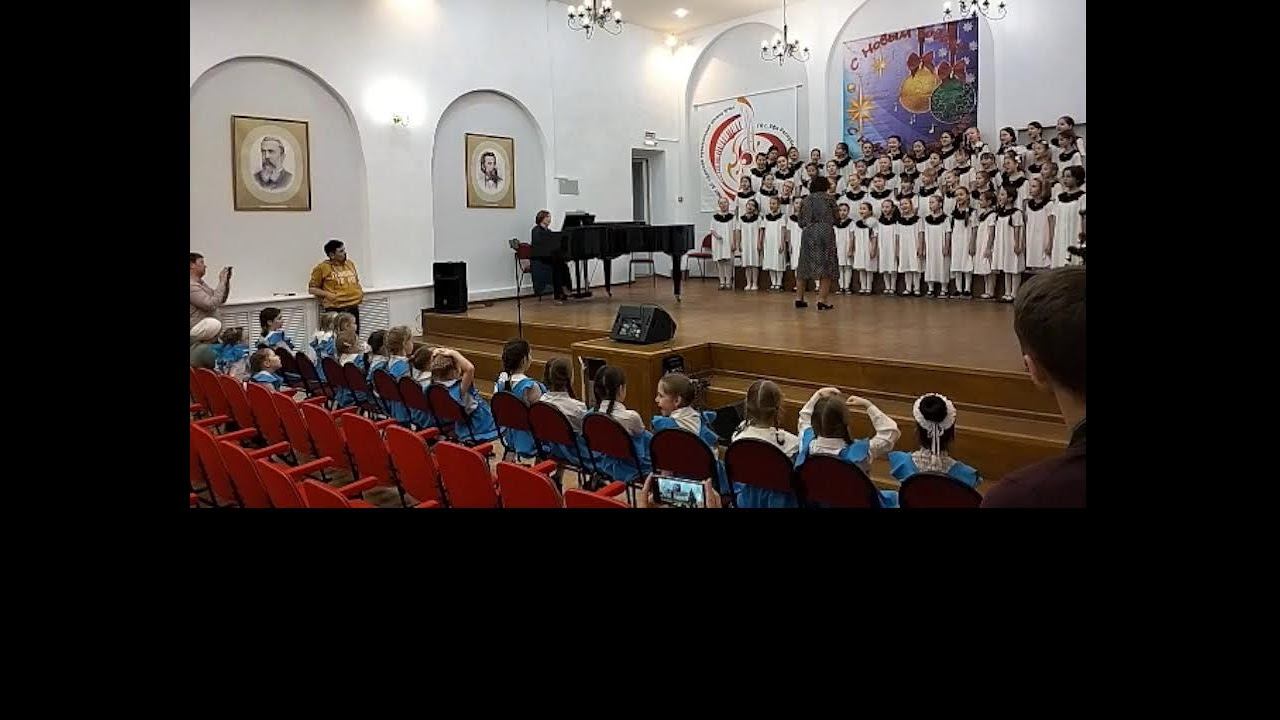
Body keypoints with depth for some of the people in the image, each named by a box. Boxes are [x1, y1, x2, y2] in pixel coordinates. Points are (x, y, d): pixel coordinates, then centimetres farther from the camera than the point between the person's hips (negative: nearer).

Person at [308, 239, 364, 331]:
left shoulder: (350, 264, 16)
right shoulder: (322, 268, 1)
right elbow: (312, 289, 3)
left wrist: (360, 291, 11)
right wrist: (327, 294, -11)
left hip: (353, 308, 5)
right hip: (335, 310, -5)